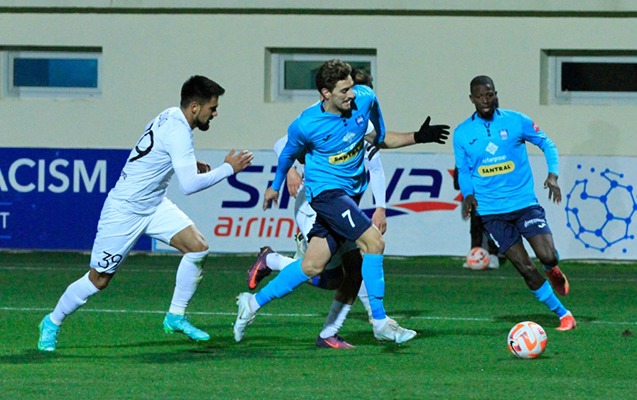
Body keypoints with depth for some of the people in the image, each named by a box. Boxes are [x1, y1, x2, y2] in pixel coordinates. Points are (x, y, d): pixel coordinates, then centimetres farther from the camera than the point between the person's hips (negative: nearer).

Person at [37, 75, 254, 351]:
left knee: (198, 248, -8)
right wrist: (228, 168, -20)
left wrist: (190, 165, 8)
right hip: (125, 211, -9)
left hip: (155, 205, 9)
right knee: (98, 280, 1)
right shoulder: (178, 131, -26)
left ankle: (176, 317, 3)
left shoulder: (172, 117, 3)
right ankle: (52, 323, 23)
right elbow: (190, 185, -31)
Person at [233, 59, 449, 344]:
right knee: (373, 242, -21)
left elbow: (380, 139, 13)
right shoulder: (306, 125, -17)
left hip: (352, 190, 6)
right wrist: (276, 186, 20)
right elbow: (289, 153, 5)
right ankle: (380, 323, -15)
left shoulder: (364, 98, -4)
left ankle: (254, 302, 21)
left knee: (312, 266, 6)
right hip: (326, 190, -6)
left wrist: (418, 138, 1)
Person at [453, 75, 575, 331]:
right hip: (491, 211, 1)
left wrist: (553, 174, -8)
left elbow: (547, 145, 9)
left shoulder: (516, 121, -1)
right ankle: (563, 315, 7)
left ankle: (553, 271, 21)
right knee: (525, 268, -6)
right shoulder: (462, 134, 3)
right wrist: (468, 194, -4)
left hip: (525, 202, -1)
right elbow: (463, 171, 16)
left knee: (547, 256, -18)